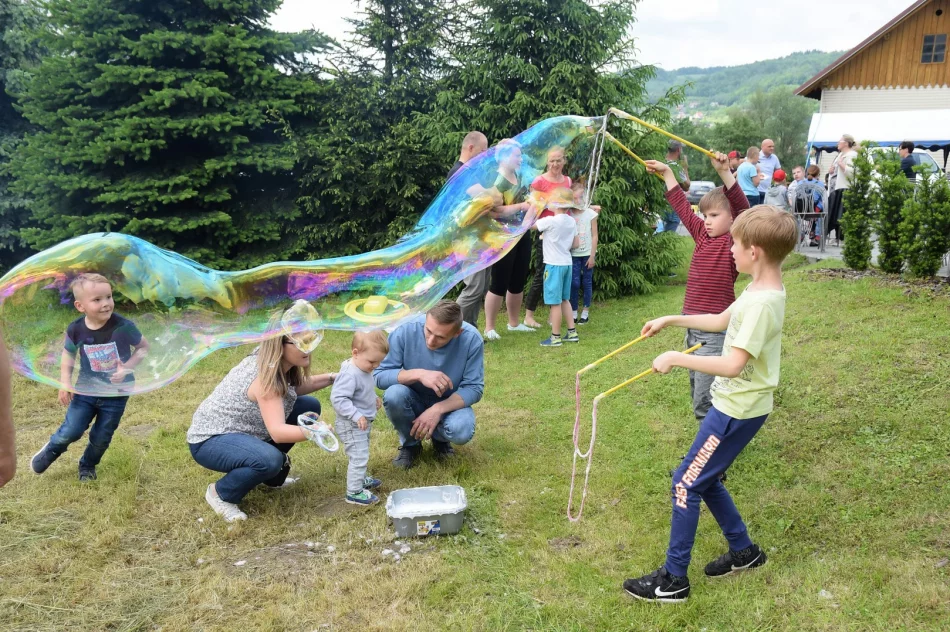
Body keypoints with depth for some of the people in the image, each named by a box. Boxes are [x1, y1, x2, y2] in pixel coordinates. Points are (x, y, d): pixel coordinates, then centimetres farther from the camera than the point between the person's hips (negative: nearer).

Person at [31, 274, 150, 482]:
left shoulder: (123, 326, -23)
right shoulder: (76, 330, -15)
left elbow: (143, 346, -8)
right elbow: (68, 354, 5)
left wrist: (128, 367, -22)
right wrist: (65, 383, -3)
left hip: (116, 393, -1)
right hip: (87, 388, 1)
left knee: (101, 438, 12)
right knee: (71, 431, 1)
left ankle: (87, 465, 42)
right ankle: (51, 450, 36)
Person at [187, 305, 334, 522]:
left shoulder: (279, 364, -5)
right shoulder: (265, 376, -30)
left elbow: (295, 388, 15)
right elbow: (277, 431, -37)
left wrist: (332, 378, 2)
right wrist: (312, 433, -52)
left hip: (240, 430, 9)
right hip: (210, 440, -9)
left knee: (309, 407, 4)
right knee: (269, 459, -37)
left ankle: (272, 477, 18)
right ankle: (221, 494, -6)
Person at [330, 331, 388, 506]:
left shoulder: (364, 368, 1)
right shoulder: (349, 374, -30)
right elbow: (338, 398, -33)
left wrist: (374, 399, 6)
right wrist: (356, 415, -35)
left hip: (363, 422, 10)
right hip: (352, 425, -10)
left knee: (362, 455, 26)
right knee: (359, 457, -5)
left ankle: (361, 480, 45)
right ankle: (354, 492, 6)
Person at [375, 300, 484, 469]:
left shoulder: (471, 339, -23)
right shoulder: (406, 331, -24)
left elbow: (474, 388, -18)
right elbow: (379, 375, -21)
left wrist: (437, 410, -31)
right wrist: (418, 374, -36)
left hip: (449, 403, 0)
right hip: (413, 402, 1)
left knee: (461, 431, -33)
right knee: (393, 395, -33)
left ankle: (440, 438, 8)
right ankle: (410, 443, -1)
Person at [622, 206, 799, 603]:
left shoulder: (762, 302, -25)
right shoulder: (760, 290, 5)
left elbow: (732, 364, -30)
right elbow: (721, 321, 20)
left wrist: (676, 358, -22)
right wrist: (671, 320, 19)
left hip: (738, 410, -9)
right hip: (736, 404, 9)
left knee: (686, 484, -2)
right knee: (705, 480, 20)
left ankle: (673, 580, 9)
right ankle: (743, 551, 36)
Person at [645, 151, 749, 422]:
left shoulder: (735, 242, -8)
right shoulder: (702, 235, 10)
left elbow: (743, 209, -24)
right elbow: (682, 207, 20)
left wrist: (724, 173, -34)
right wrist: (667, 173, 23)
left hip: (715, 329, -8)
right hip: (692, 325, 8)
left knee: (704, 400, -8)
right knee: (697, 392, 17)